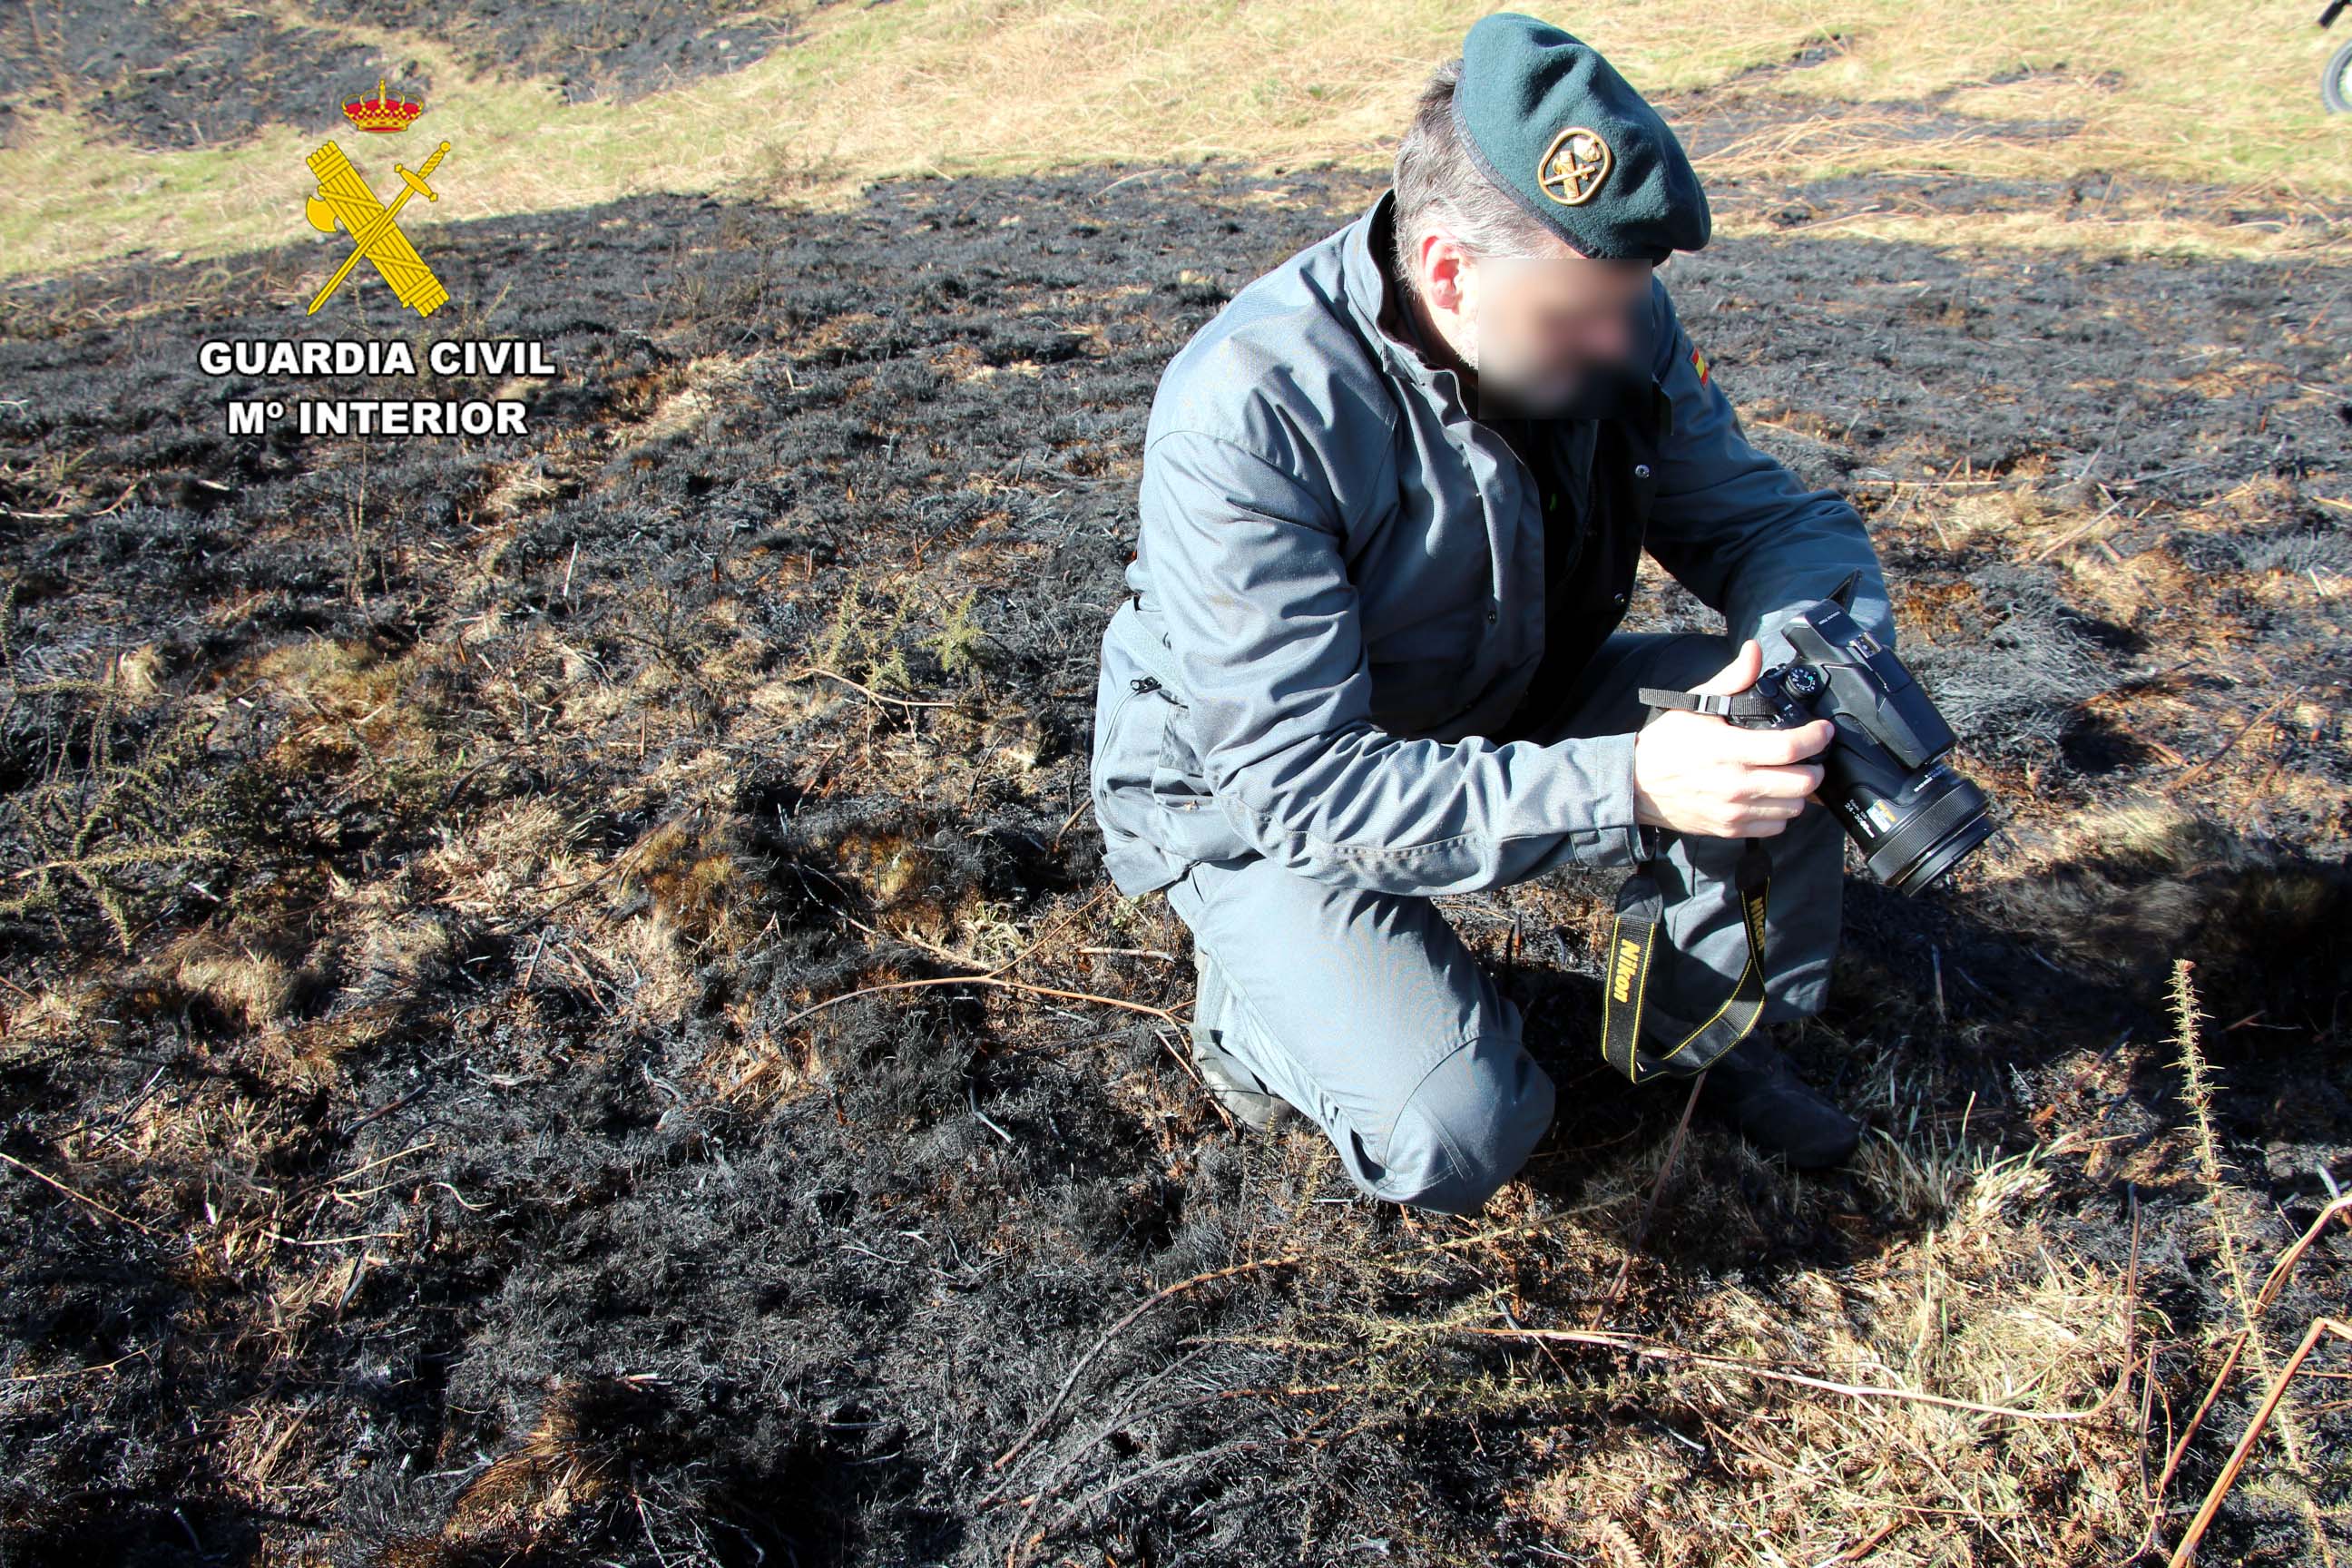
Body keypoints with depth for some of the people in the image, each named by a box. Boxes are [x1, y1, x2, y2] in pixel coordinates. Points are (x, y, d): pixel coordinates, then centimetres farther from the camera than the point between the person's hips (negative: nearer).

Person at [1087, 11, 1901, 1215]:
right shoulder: (1249, 415, -33)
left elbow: (1767, 518, -2)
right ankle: (1255, 1007, 8)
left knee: (1779, 728, -14)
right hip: (1248, 794, -6)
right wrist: (1626, 788, -42)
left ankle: (1724, 1046, 10)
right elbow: (1304, 784, -35)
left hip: (1496, 722, 6)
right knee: (1459, 1136, -25)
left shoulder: (1612, 330, -13)